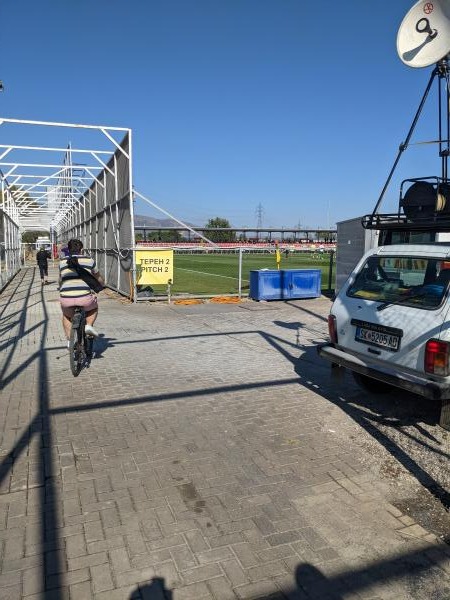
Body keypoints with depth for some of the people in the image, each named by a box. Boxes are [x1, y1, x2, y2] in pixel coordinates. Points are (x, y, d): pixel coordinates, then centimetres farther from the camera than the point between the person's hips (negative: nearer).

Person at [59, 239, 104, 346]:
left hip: (66, 299, 2)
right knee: (94, 307, 33)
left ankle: (69, 340, 20)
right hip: (84, 298, -2)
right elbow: (99, 278, 24)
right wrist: (101, 284, 47)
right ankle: (89, 325, 10)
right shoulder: (89, 260, 9)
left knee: (66, 316, 34)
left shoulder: (62, 262, 14)